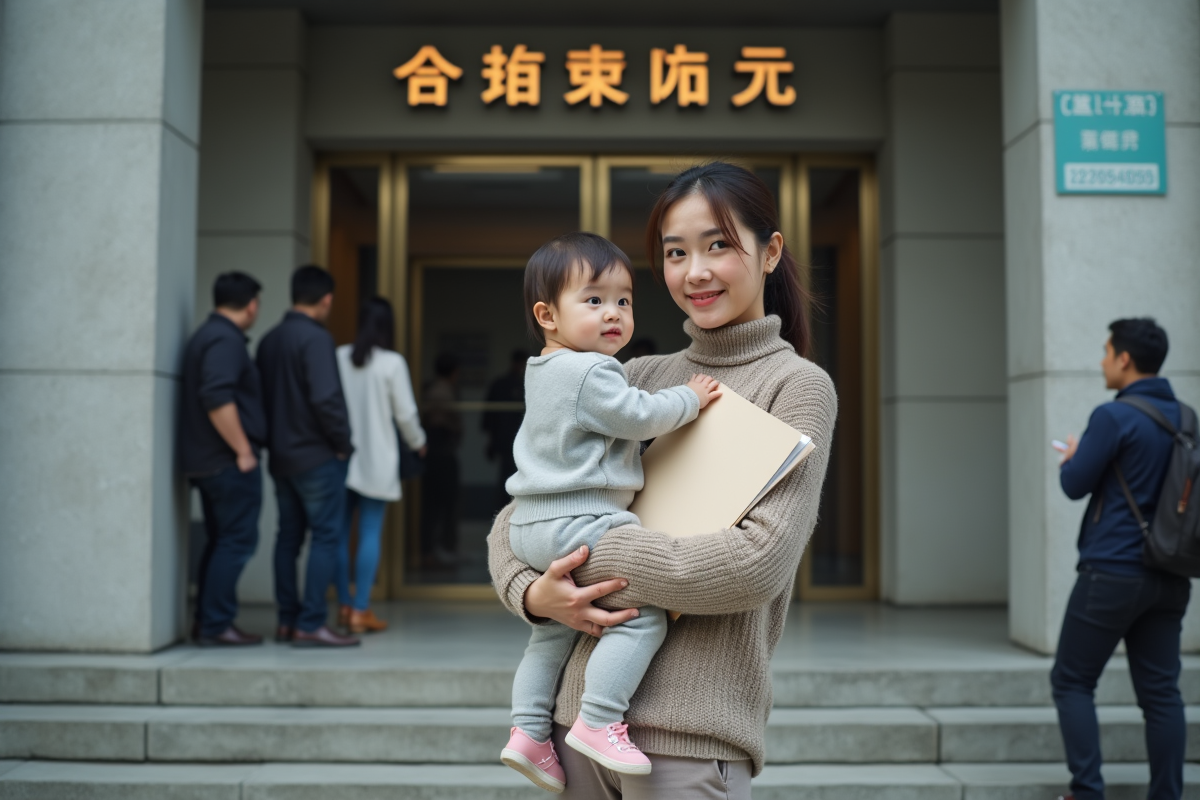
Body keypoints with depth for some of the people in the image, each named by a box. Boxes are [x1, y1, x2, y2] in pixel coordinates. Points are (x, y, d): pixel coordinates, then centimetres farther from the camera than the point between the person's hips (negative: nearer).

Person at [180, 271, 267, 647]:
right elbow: (217, 398, -26)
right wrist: (243, 450, -20)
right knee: (237, 542, -5)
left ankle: (207, 622, 19)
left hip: (207, 461, 10)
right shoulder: (225, 339, -14)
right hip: (229, 462, -10)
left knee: (221, 542, 15)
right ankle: (216, 625, -4)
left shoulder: (206, 335, 18)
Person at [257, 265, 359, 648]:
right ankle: (310, 625, -6)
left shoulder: (269, 340, 10)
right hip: (317, 457, -8)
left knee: (289, 536, 13)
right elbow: (326, 398, -24)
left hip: (281, 455, 8)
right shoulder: (315, 337, -16)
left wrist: (274, 439, 17)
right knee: (326, 536, -4)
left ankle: (287, 620, 18)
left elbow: (261, 396, 14)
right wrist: (343, 442, -12)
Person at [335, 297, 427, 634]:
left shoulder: (338, 357, 1)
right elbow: (406, 412, -4)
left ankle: (345, 606, 18)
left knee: (341, 531, 11)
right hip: (376, 460, -4)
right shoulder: (392, 362, -7)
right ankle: (361, 610, 0)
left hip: (341, 456, 4)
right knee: (370, 533, 0)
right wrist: (418, 443, 14)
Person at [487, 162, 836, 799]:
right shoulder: (637, 378, 10)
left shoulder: (797, 386, -3)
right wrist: (533, 593, -9)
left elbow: (758, 563, -16)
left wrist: (586, 554, -12)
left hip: (690, 731, -4)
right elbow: (516, 514, 11)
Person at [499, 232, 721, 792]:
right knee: (644, 615, -12)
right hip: (577, 524, -11)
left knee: (553, 628, 21)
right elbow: (640, 417, -13)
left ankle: (527, 729, 20)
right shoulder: (591, 373, -15)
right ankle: (597, 722, -14)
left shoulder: (543, 372, 18)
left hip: (531, 525, 11)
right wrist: (690, 398, 1)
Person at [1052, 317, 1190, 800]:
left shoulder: (1114, 417, -13)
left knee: (1072, 682, 5)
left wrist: (1072, 457, 12)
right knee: (1160, 692, 9)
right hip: (1169, 577, 7)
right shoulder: (1183, 417, 10)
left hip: (1113, 573, -7)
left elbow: (1076, 484, -9)